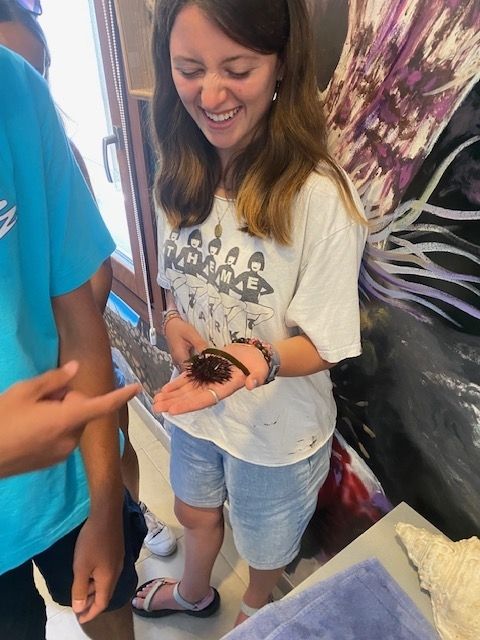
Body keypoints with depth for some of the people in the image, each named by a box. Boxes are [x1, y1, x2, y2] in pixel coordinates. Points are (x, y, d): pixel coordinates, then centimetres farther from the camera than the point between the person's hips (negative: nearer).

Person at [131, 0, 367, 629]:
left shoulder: (322, 196, -27)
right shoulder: (179, 175, -8)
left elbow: (323, 345, -20)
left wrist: (262, 359, -40)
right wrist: (175, 323, -16)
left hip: (278, 425, -4)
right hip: (193, 398, 5)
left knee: (264, 543, 27)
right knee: (194, 512, 32)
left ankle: (256, 607, 66)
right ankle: (194, 593, 69)